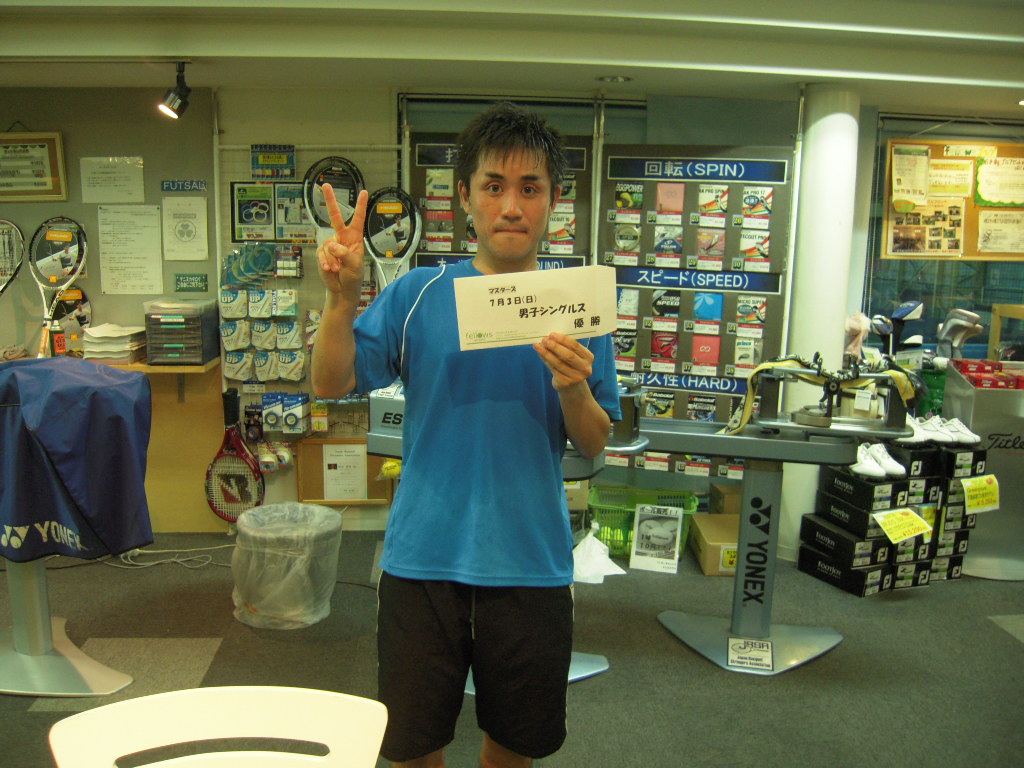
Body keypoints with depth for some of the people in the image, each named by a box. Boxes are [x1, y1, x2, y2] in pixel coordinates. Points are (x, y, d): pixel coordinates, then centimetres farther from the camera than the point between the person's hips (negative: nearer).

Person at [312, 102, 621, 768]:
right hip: (423, 561, 0)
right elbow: (332, 385, -5)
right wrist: (342, 296, -20)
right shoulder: (418, 294, -1)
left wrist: (573, 389, -20)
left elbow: (594, 445, 0)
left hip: (532, 564, 1)